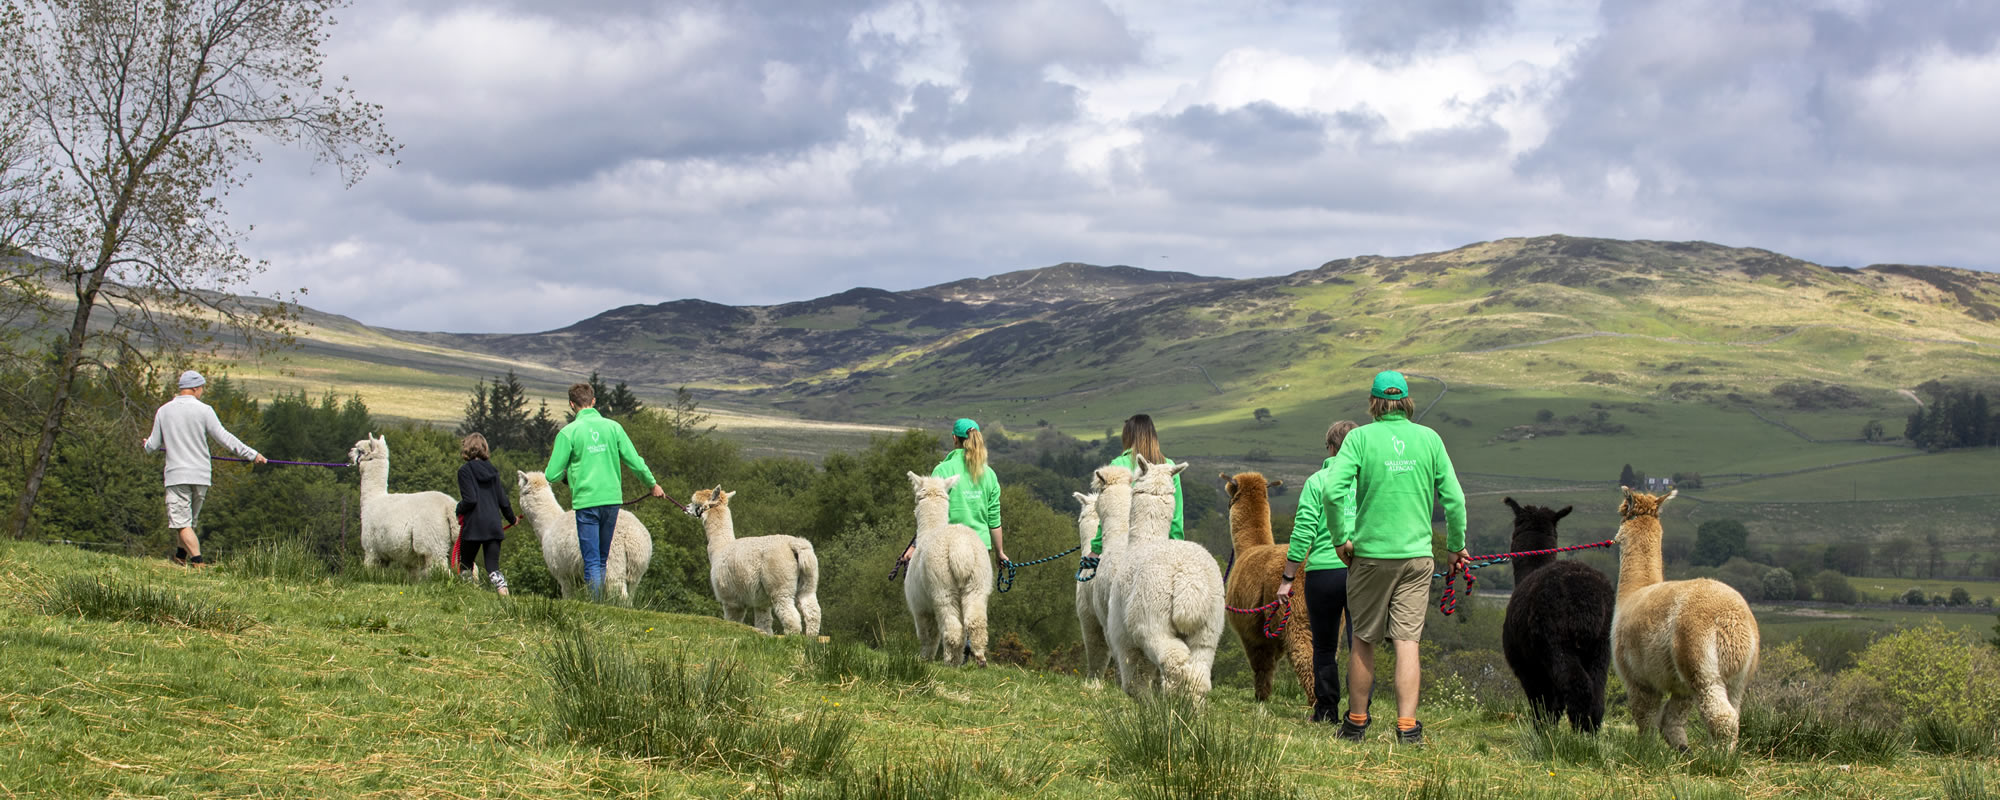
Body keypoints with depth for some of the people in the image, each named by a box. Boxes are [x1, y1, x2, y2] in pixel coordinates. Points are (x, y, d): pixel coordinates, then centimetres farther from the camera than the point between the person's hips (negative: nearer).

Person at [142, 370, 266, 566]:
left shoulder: (163, 411, 2)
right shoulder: (203, 410, -4)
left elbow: (153, 446, 9)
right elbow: (224, 437, -6)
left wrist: (147, 445, 34)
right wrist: (252, 454, -1)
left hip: (176, 475, -1)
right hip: (201, 475, 1)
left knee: (183, 522, -4)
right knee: (190, 519, 19)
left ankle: (198, 561, -18)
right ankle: (181, 555, 29)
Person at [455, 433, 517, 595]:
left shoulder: (465, 470, -6)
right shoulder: (492, 470, 8)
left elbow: (470, 500, -14)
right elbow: (502, 499, 10)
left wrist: (459, 509, 6)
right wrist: (511, 518, 27)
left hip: (473, 526, -4)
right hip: (494, 525, 4)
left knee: (465, 564, 12)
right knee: (493, 565, 4)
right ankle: (502, 589, -17)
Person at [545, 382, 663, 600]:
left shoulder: (568, 433, -6)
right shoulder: (612, 427, 3)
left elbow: (552, 475, -6)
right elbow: (635, 462, 6)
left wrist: (566, 470, 18)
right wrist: (653, 484, 23)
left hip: (586, 502, -4)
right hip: (612, 499, 4)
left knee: (592, 563, -1)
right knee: (602, 559, 16)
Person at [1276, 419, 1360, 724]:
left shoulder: (1317, 482, -1)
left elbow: (1303, 533, -5)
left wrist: (1287, 578, 1)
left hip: (1324, 571, -1)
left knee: (1324, 648, 11)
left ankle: (1326, 710, 12)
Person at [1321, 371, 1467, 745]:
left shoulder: (1360, 438, -4)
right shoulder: (1429, 439, 2)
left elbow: (1333, 491, -15)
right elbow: (1454, 498, 3)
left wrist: (1341, 539, -2)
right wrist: (1456, 545, 17)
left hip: (1370, 552, -1)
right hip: (1416, 553, 1)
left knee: (1363, 641, 11)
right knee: (1407, 641, 0)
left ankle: (1356, 722, 21)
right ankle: (1407, 725, -8)